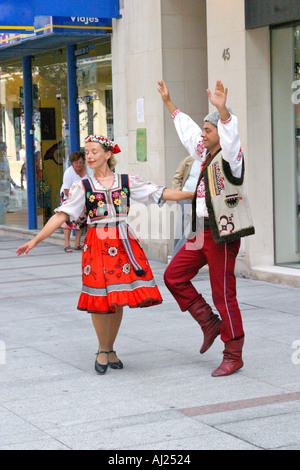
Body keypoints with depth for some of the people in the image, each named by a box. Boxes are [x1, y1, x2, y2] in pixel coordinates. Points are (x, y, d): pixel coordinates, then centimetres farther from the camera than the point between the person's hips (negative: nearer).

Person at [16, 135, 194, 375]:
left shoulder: (127, 182, 7)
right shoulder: (82, 187, 6)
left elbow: (162, 193, 6)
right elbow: (61, 215, 1)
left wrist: (195, 194, 0)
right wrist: (35, 240, -7)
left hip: (123, 242, 1)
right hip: (97, 244, -1)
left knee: (119, 299, 2)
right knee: (100, 299, -4)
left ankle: (110, 350, 19)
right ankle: (102, 351, 15)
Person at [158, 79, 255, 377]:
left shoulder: (229, 158, -11)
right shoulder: (205, 154, 14)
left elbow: (231, 135, -33)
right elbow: (186, 129, 28)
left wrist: (223, 109, -50)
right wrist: (168, 103, 33)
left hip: (223, 235, -9)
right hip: (201, 234, 9)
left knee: (223, 294, -5)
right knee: (174, 276, 8)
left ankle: (233, 355, 5)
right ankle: (209, 323, 18)